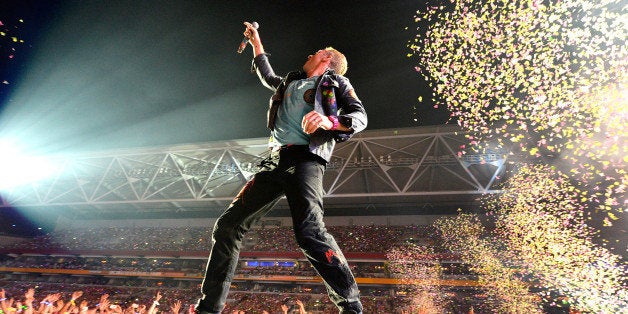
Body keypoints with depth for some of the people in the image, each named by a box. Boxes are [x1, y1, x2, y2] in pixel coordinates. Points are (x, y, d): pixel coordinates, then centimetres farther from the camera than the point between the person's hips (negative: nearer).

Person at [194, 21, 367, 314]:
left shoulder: (336, 82, 16)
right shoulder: (291, 82, 32)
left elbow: (359, 116, 2)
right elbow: (267, 76, 52)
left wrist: (330, 121, -18)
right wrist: (256, 42, 59)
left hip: (305, 158, -6)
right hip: (274, 161, 7)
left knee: (309, 232, -28)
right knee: (228, 225, 3)